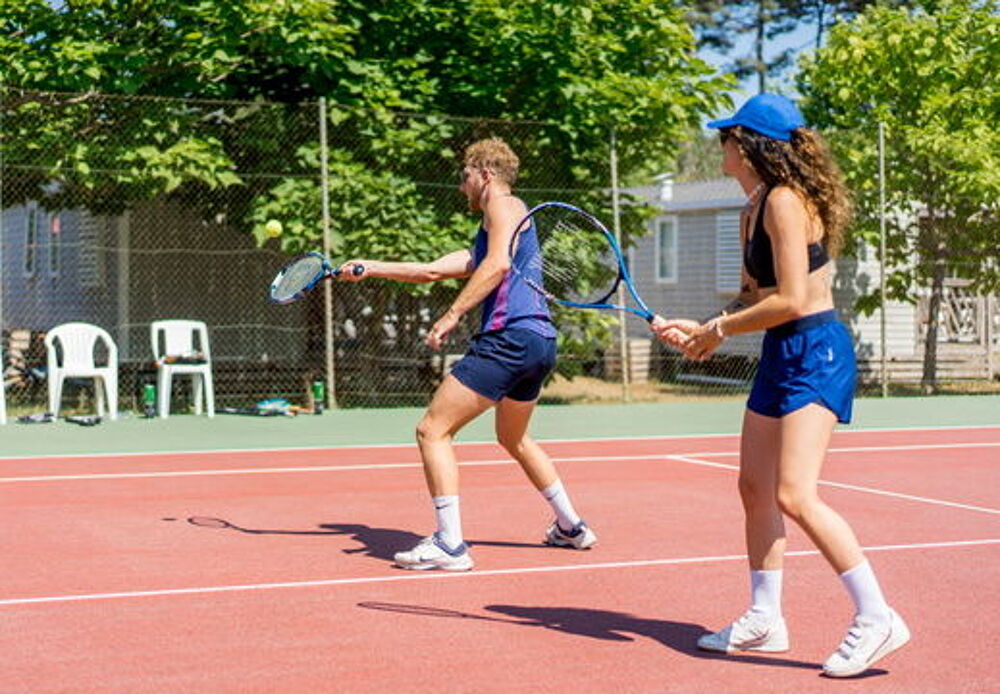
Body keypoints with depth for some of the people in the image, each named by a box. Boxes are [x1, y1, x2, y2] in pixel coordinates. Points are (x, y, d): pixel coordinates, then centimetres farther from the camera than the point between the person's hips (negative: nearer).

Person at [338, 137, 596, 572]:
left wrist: (452, 315, -21)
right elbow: (431, 270, 32)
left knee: (432, 431, -10)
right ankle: (571, 527, 37)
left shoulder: (502, 204, 1)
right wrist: (370, 268, 32)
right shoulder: (480, 247, 29)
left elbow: (499, 264, -17)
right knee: (514, 440, 30)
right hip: (541, 343, 11)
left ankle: (450, 545, -14)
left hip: (510, 336, -11)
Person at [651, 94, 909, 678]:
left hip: (816, 352, -10)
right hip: (780, 358, 10)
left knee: (795, 495, -17)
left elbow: (789, 301, -21)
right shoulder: (755, 209, 12)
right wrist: (700, 329, 7)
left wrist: (720, 330, -10)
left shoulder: (785, 201, -17)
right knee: (755, 488, 12)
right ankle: (764, 620, 23)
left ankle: (877, 619, -9)